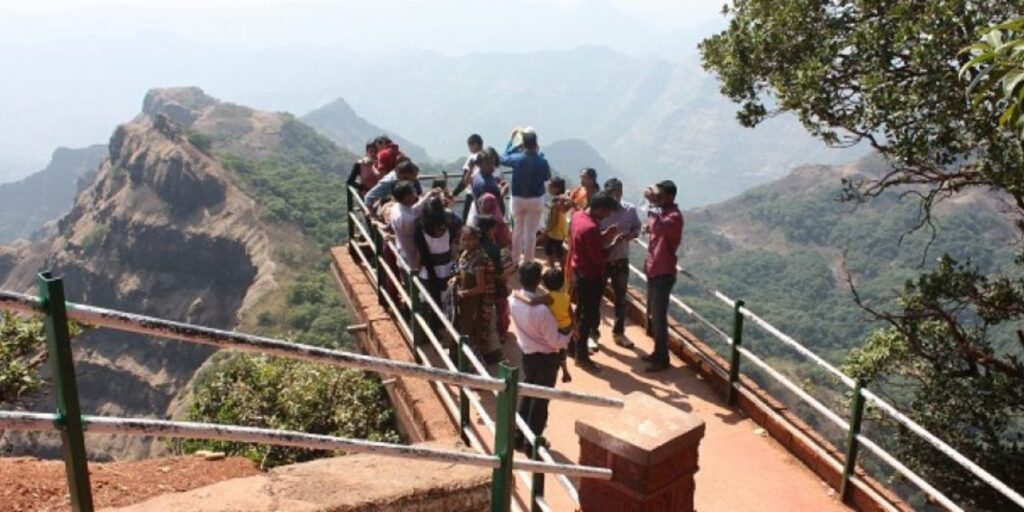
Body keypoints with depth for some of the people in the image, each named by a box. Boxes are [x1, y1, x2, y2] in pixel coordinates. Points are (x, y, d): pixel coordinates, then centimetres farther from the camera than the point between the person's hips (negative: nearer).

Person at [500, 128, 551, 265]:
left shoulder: (516, 158, -14)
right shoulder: (542, 161, -17)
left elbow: (503, 159, 7)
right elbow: (547, 177, 2)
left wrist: (512, 140, 12)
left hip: (518, 199, 2)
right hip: (536, 199, -2)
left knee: (517, 229, 17)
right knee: (531, 231, 7)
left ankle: (515, 260, 28)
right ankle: (528, 262, 13)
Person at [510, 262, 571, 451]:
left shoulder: (514, 300, -11)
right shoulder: (541, 309, -32)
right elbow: (555, 341, -22)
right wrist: (569, 336, -4)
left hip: (527, 353, 6)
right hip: (546, 357, -6)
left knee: (527, 393, 22)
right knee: (540, 399, 10)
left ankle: (519, 436, 33)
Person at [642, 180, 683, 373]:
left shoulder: (674, 216, -19)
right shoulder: (663, 212, 11)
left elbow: (658, 227, -40)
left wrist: (653, 204, -33)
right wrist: (649, 228, 6)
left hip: (663, 273, -10)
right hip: (654, 270, 10)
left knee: (659, 316, -3)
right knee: (653, 315, 17)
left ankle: (663, 358, 7)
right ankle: (658, 352, 29)